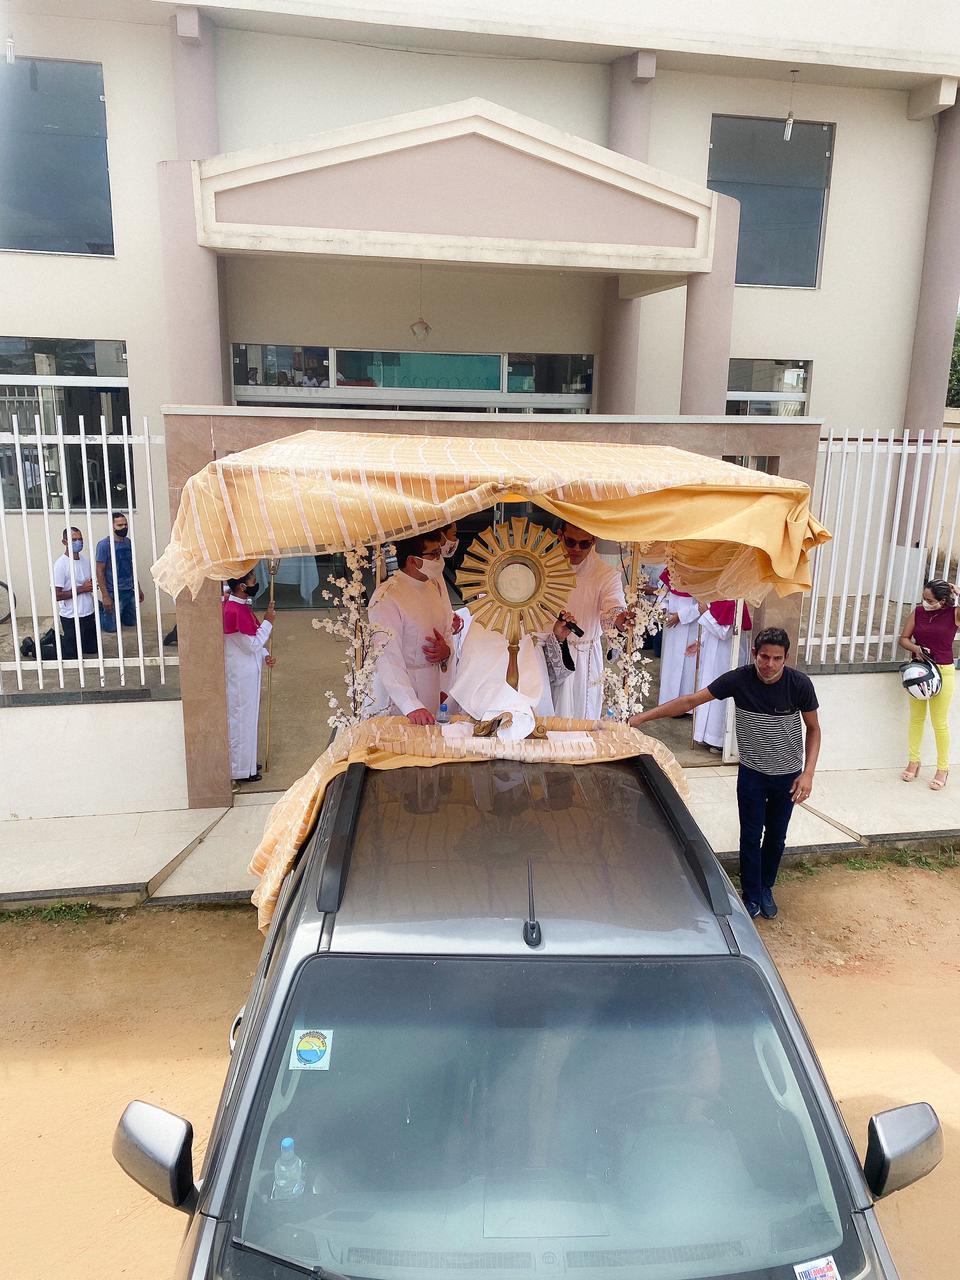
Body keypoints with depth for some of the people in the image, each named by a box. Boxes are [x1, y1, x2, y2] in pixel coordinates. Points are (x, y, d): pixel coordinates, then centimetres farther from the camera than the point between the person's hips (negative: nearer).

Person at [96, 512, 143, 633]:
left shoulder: (128, 543, 6)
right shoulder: (104, 545, -13)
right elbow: (100, 571, -14)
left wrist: (138, 589, 17)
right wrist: (105, 596, -18)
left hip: (129, 591, 6)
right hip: (114, 593, -6)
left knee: (131, 622, 18)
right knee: (111, 627, -1)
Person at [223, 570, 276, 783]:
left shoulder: (241, 605, 5)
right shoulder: (235, 611, -26)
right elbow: (252, 644, -22)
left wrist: (265, 655, 2)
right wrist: (268, 621, -15)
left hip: (246, 671, 10)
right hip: (241, 675, -10)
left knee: (248, 716, 21)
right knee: (241, 719, 3)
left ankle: (246, 761, 35)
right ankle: (241, 770, 16)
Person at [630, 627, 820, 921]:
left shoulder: (799, 683, -19)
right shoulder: (739, 679, -21)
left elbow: (813, 729, -6)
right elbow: (691, 701, -18)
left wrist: (808, 773, -16)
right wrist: (642, 717, -22)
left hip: (788, 775, 1)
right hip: (752, 773, -1)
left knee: (776, 837, 17)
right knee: (751, 837, 8)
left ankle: (766, 888, 41)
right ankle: (751, 895, 29)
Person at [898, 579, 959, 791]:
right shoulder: (917, 613, -2)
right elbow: (904, 638, 4)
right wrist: (916, 648, -15)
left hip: (943, 672, -3)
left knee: (940, 722, 5)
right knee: (916, 718, 14)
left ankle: (943, 769, 19)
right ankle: (913, 762, 28)